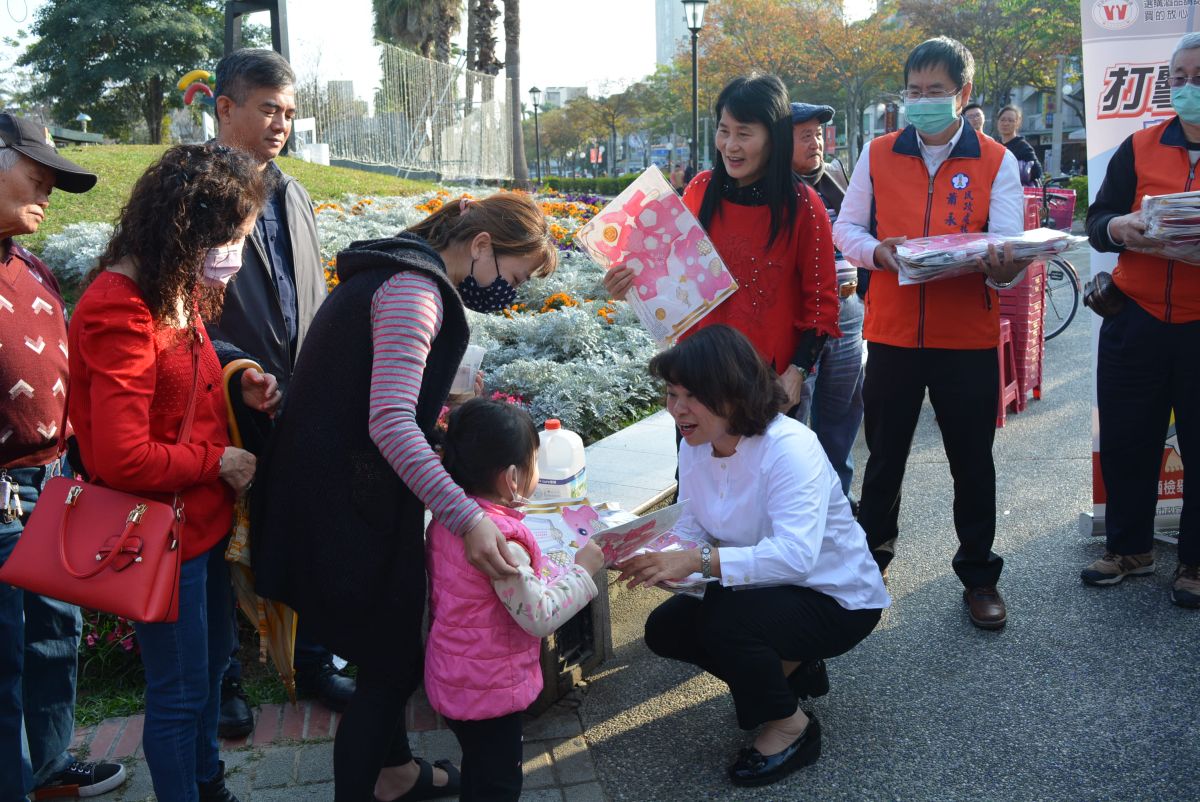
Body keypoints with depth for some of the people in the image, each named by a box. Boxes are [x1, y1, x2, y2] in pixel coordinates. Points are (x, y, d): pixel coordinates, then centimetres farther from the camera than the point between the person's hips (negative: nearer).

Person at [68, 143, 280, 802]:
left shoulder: (174, 292, 4)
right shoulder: (119, 314, -26)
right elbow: (124, 461, -29)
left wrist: (237, 390, -1)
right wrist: (218, 462, -16)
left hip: (205, 518, 10)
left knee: (212, 659, 26)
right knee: (179, 692, 8)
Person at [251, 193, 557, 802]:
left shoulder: (406, 276, 14)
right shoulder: (412, 289, -20)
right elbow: (390, 423, -31)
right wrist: (467, 517, -38)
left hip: (352, 495, 10)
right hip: (350, 508, -10)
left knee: (389, 648, 23)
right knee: (389, 667, 3)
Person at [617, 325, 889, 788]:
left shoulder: (789, 447, -30)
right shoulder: (694, 447, -5)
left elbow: (796, 554, -42)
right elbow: (691, 534, -8)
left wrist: (699, 560, -48)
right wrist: (653, 559, -29)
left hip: (836, 599, -8)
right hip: (766, 590, 8)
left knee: (723, 620, -30)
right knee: (664, 629, -1)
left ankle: (791, 728, -3)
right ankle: (790, 668, 16)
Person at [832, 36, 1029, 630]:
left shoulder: (996, 162, 1)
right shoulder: (878, 155, 5)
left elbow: (1007, 245, -8)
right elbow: (845, 228, 7)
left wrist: (1003, 269, -32)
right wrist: (878, 252, -15)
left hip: (969, 340, -1)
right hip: (892, 333, 1)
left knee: (972, 463, 10)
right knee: (883, 457, 13)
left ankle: (979, 574, 26)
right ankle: (871, 553, 34)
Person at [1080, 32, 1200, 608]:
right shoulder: (1140, 147, 6)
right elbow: (1097, 219, 3)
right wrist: (1118, 227, -20)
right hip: (1136, 322, 2)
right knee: (1125, 441, 9)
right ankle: (1129, 548, 27)